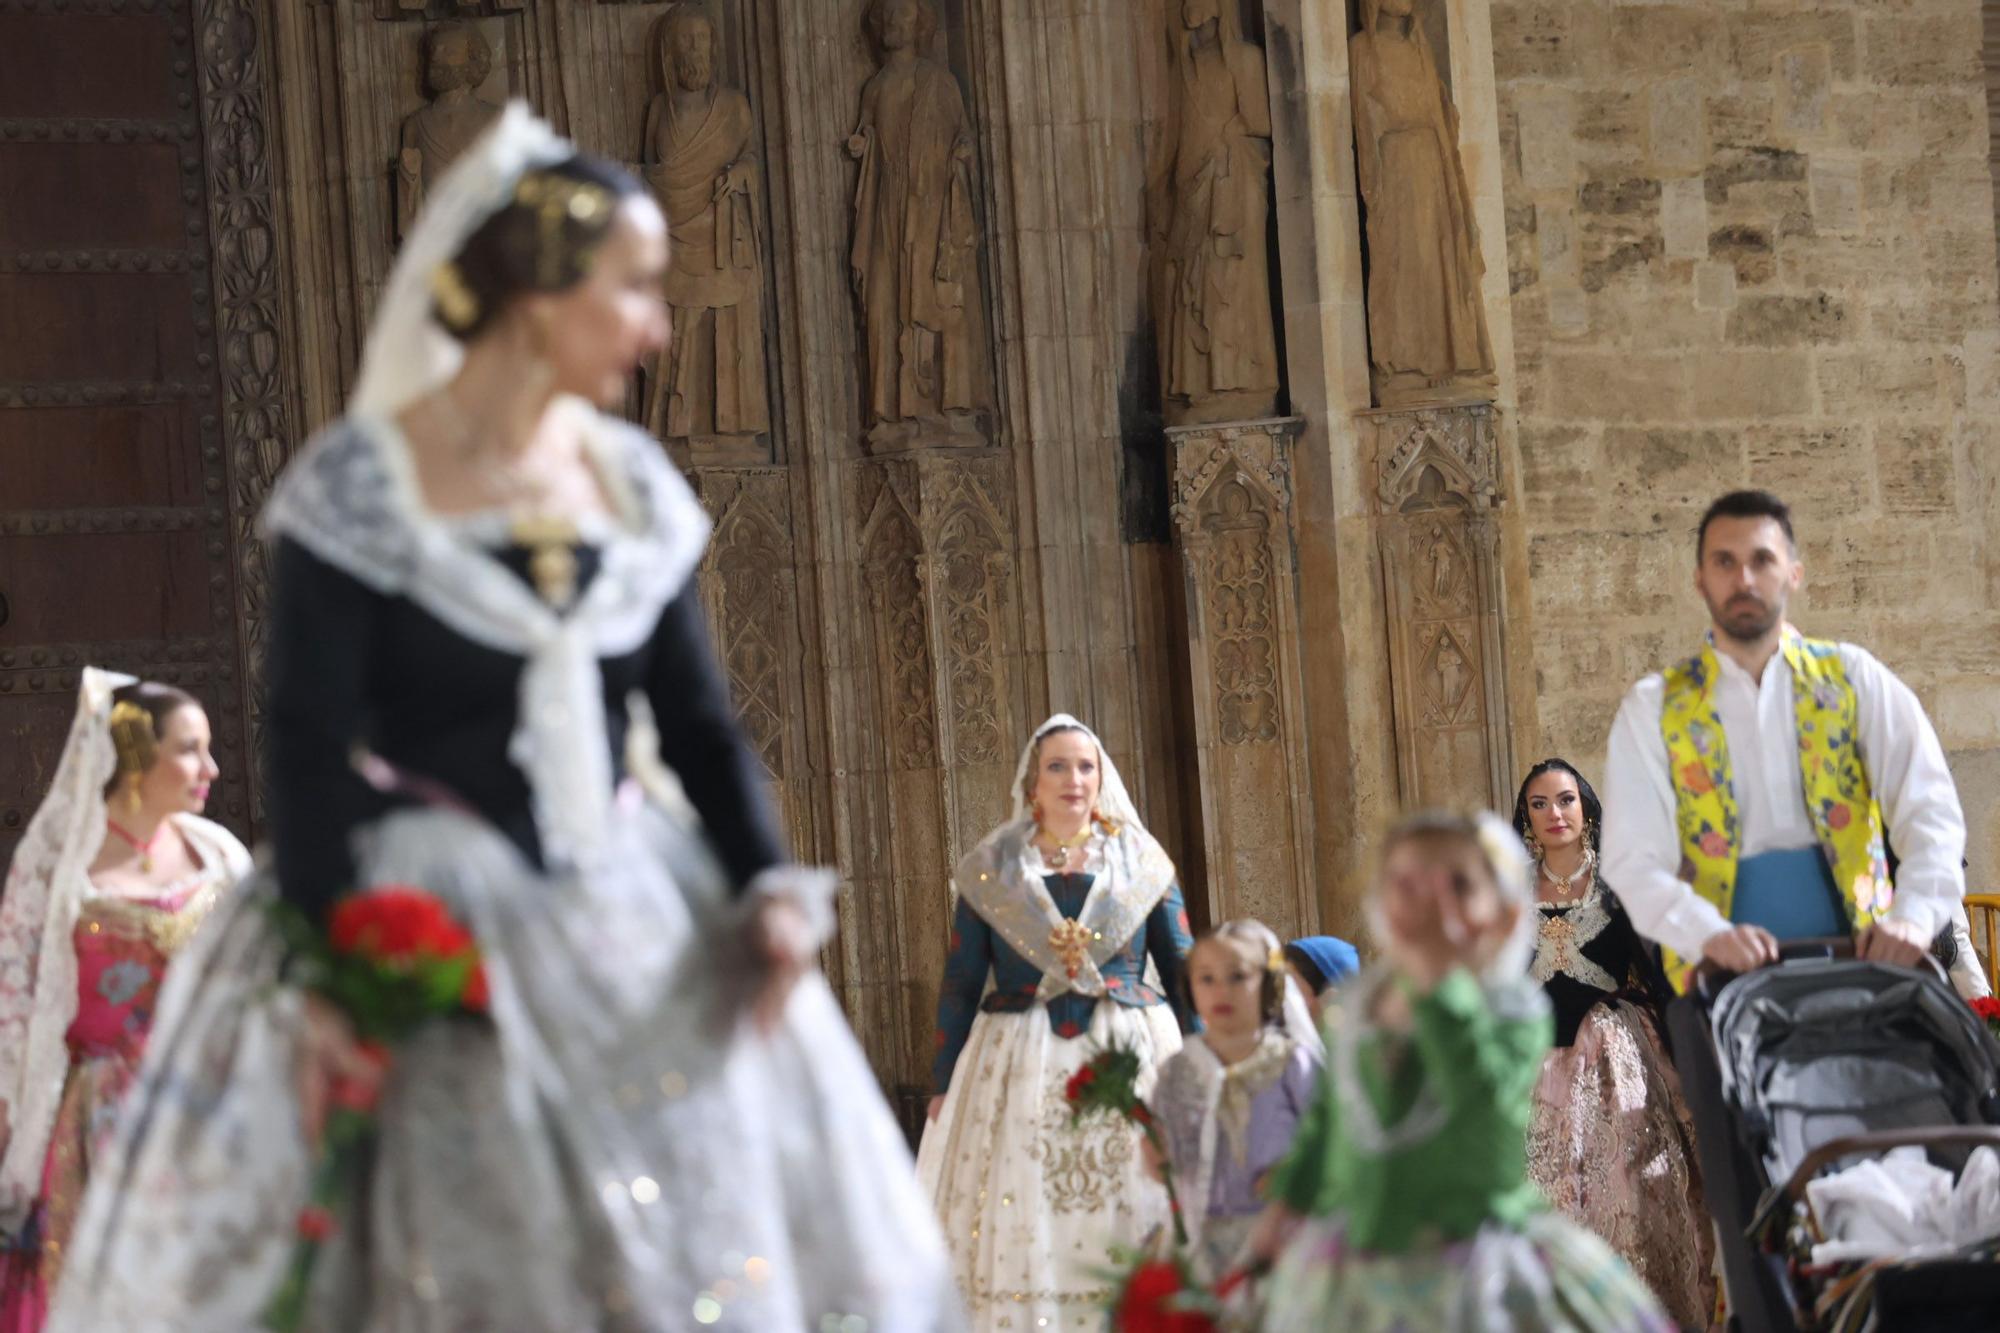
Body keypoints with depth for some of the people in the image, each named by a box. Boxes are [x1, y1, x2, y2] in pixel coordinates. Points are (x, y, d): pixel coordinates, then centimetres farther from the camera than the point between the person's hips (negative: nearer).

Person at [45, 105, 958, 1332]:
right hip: (437, 932, -5)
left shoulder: (633, 481, 7)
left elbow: (700, 720, 9)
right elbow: (308, 747, -11)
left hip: (636, 927, 5)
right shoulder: (363, 485, -8)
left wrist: (772, 888, -7)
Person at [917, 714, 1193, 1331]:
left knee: (1128, 1220, -2)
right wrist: (944, 1084, 4)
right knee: (1023, 1228, -4)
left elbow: (1184, 970, 7)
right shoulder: (990, 869, 6)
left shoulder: (1141, 860, 7)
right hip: (1021, 1065, 0)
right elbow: (960, 983, 8)